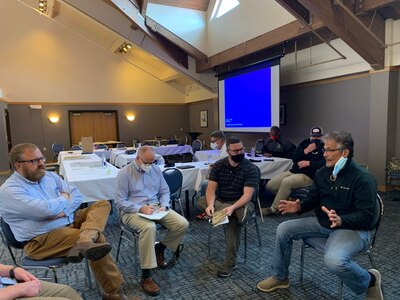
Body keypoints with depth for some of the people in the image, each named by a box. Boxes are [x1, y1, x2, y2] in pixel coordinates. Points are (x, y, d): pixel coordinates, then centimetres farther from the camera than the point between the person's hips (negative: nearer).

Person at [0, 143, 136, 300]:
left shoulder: (50, 176, 10)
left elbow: (77, 195, 5)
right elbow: (47, 209, -26)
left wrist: (63, 211, -15)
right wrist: (64, 198, -5)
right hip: (41, 240, -8)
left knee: (103, 204, -9)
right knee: (96, 237, -24)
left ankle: (84, 243, -41)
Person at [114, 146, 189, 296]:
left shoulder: (156, 170, 8)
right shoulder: (125, 173, -8)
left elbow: (165, 191, 12)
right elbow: (120, 202, -11)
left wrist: (164, 205, -9)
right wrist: (141, 208, -23)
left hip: (156, 207, 6)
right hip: (133, 211, -5)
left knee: (182, 224, -14)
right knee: (149, 227, -38)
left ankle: (159, 248, 14)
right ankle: (146, 276, -24)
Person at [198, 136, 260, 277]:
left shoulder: (251, 169, -12)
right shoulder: (218, 165, -3)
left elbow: (247, 195, -21)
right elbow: (211, 188, -9)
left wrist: (232, 207, -39)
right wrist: (210, 205, -31)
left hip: (240, 203, -3)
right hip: (219, 202, 3)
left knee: (233, 221, -35)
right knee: (201, 201, -25)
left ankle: (230, 262, -22)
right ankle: (236, 214, -28)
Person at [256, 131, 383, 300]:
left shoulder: (363, 178, -19)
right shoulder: (322, 173, 2)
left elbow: (368, 217, -23)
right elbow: (314, 199, 13)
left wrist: (340, 220, -39)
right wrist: (299, 206, -8)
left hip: (352, 228, -7)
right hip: (322, 222, 7)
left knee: (333, 260, -36)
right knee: (284, 229, -3)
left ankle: (369, 281, 1)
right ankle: (280, 277, 15)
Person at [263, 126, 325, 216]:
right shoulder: (305, 143, 16)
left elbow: (324, 163, -17)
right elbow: (293, 157, 6)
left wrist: (308, 163, -15)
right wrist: (306, 151, -7)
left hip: (308, 176, -6)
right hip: (294, 171, 7)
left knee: (286, 182, -32)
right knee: (270, 185, -9)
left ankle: (274, 209, -17)